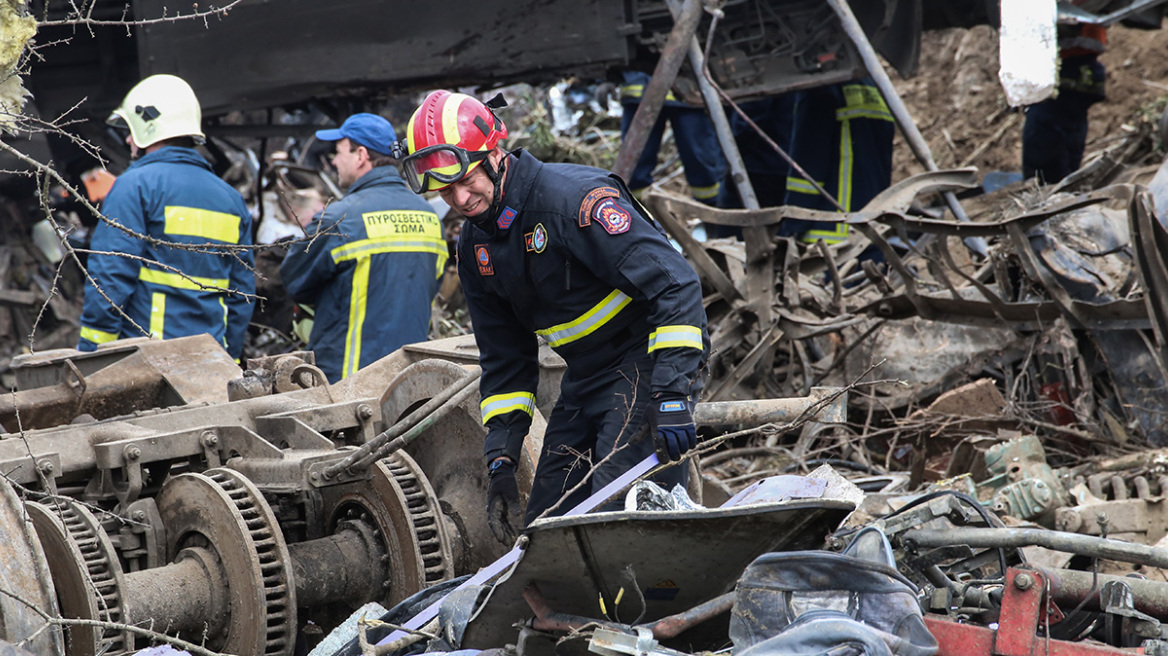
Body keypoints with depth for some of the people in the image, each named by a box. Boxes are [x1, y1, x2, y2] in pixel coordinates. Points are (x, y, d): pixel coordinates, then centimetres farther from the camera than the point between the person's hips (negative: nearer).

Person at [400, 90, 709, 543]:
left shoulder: (575, 196, -21)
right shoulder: (475, 249, 4)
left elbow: (674, 286, -26)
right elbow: (504, 361, 13)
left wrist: (671, 396, -32)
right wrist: (500, 461, 5)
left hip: (650, 364, -8)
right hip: (583, 381, 8)